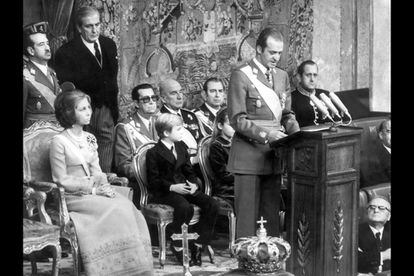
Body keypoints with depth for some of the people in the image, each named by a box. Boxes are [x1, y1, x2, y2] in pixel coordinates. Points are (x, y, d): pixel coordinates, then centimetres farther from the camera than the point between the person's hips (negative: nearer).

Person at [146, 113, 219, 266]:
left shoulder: (181, 147, 15)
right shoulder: (153, 153, -6)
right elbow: (153, 181, -9)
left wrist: (194, 184, -5)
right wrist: (172, 187, -22)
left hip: (184, 187, 7)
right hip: (164, 192, -7)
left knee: (212, 205, -16)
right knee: (185, 207, -37)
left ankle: (197, 245, -10)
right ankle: (177, 246, -15)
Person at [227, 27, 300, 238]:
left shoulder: (282, 76, 13)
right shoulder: (241, 76, -7)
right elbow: (237, 120, -11)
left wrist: (297, 134, -1)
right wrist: (265, 134, -20)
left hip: (273, 155, 6)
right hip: (248, 155, -6)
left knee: (272, 213, 8)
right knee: (247, 215, -3)